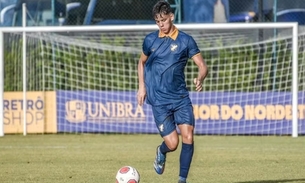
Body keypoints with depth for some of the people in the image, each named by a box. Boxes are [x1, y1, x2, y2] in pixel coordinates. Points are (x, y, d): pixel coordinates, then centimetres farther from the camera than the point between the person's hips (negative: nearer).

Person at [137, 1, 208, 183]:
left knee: (188, 137, -13)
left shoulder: (185, 40, 0)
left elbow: (202, 65, -2)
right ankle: (162, 152, 29)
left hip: (181, 97, 1)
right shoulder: (150, 40, 4)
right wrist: (142, 86, 11)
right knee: (172, 143, -8)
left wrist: (200, 79, -24)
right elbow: (142, 62, 21)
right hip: (159, 99, 0)